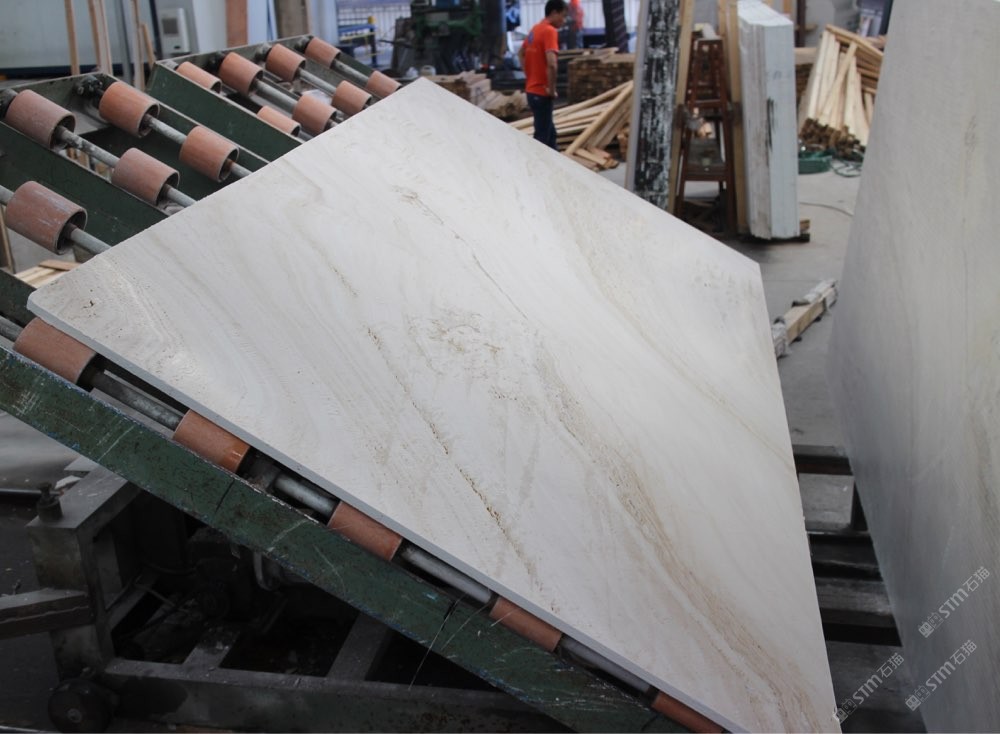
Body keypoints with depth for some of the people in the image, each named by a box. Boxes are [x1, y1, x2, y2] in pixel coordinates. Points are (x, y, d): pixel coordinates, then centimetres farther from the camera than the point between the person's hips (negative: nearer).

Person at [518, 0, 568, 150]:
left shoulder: (536, 28, 11)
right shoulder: (550, 31, -17)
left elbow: (521, 53, 26)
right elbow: (551, 64, -30)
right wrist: (552, 90, -19)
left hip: (532, 89, 9)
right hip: (541, 92, -9)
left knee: (548, 131, 18)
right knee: (542, 136, -2)